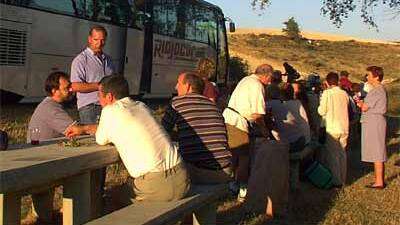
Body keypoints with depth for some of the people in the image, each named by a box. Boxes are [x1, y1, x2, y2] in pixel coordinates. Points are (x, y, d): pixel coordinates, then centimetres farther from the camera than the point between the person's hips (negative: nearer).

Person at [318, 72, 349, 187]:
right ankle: (342, 179, 21)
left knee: (333, 155, 4)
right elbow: (346, 109, 11)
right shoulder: (344, 93, 3)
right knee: (342, 153, 14)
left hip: (332, 129, -5)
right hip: (344, 128, 5)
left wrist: (320, 107, 8)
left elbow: (322, 111, -11)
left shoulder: (327, 93, -11)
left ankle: (335, 181, 4)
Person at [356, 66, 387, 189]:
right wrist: (363, 103, 2)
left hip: (374, 123, -10)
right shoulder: (380, 89, 15)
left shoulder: (376, 91, -17)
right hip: (374, 122, 10)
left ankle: (379, 182, 0)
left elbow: (365, 108, -17)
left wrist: (361, 103, 3)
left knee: (377, 153, -5)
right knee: (378, 153, 14)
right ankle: (380, 180, 21)